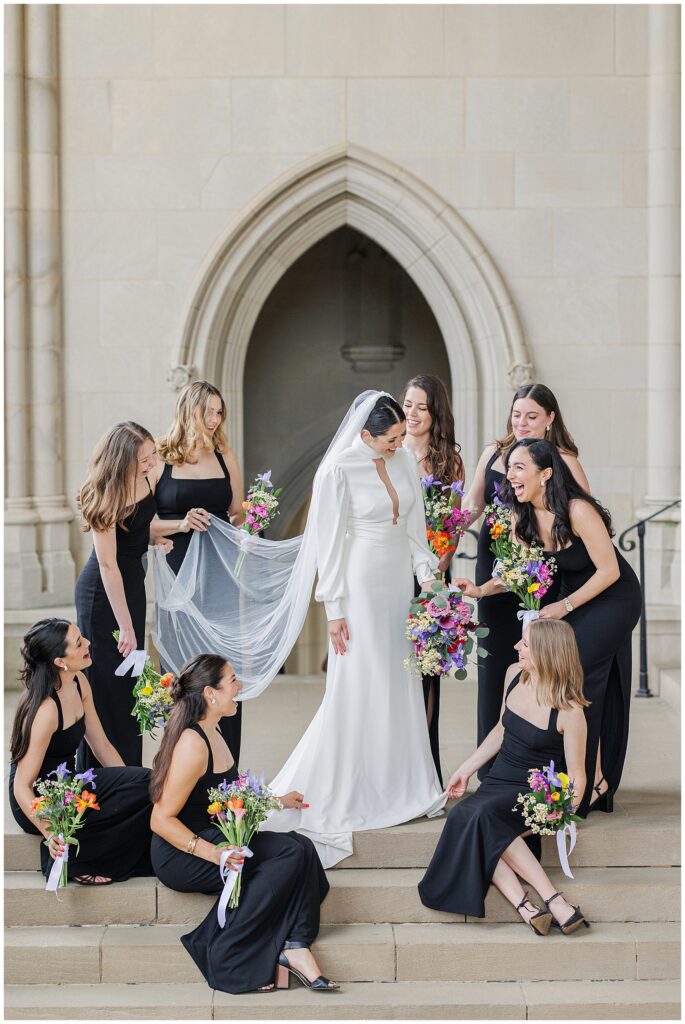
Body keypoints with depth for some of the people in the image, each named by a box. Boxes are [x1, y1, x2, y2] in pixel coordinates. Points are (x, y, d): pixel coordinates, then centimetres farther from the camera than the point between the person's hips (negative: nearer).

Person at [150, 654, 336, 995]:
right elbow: (162, 819, -21)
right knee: (292, 853, -21)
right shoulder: (192, 745, -19)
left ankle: (294, 948, -19)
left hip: (213, 840, 9)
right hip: (182, 855, -9)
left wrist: (276, 800, 32)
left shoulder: (212, 733, 12)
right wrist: (213, 852, -29)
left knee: (300, 849, -11)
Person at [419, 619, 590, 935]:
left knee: (482, 815, -35)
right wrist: (466, 769, 19)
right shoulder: (514, 674, 3)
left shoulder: (569, 711, -17)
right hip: (497, 782, 6)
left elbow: (576, 777, -11)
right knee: (463, 816, -28)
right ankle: (527, 909, -39)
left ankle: (556, 902, -34)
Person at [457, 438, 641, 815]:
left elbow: (609, 571, -22)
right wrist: (479, 590, -18)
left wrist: (565, 607, -21)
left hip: (613, 601, -7)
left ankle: (593, 779, -5)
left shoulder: (578, 511, -27)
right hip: (572, 601, 7)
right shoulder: (524, 516, -5)